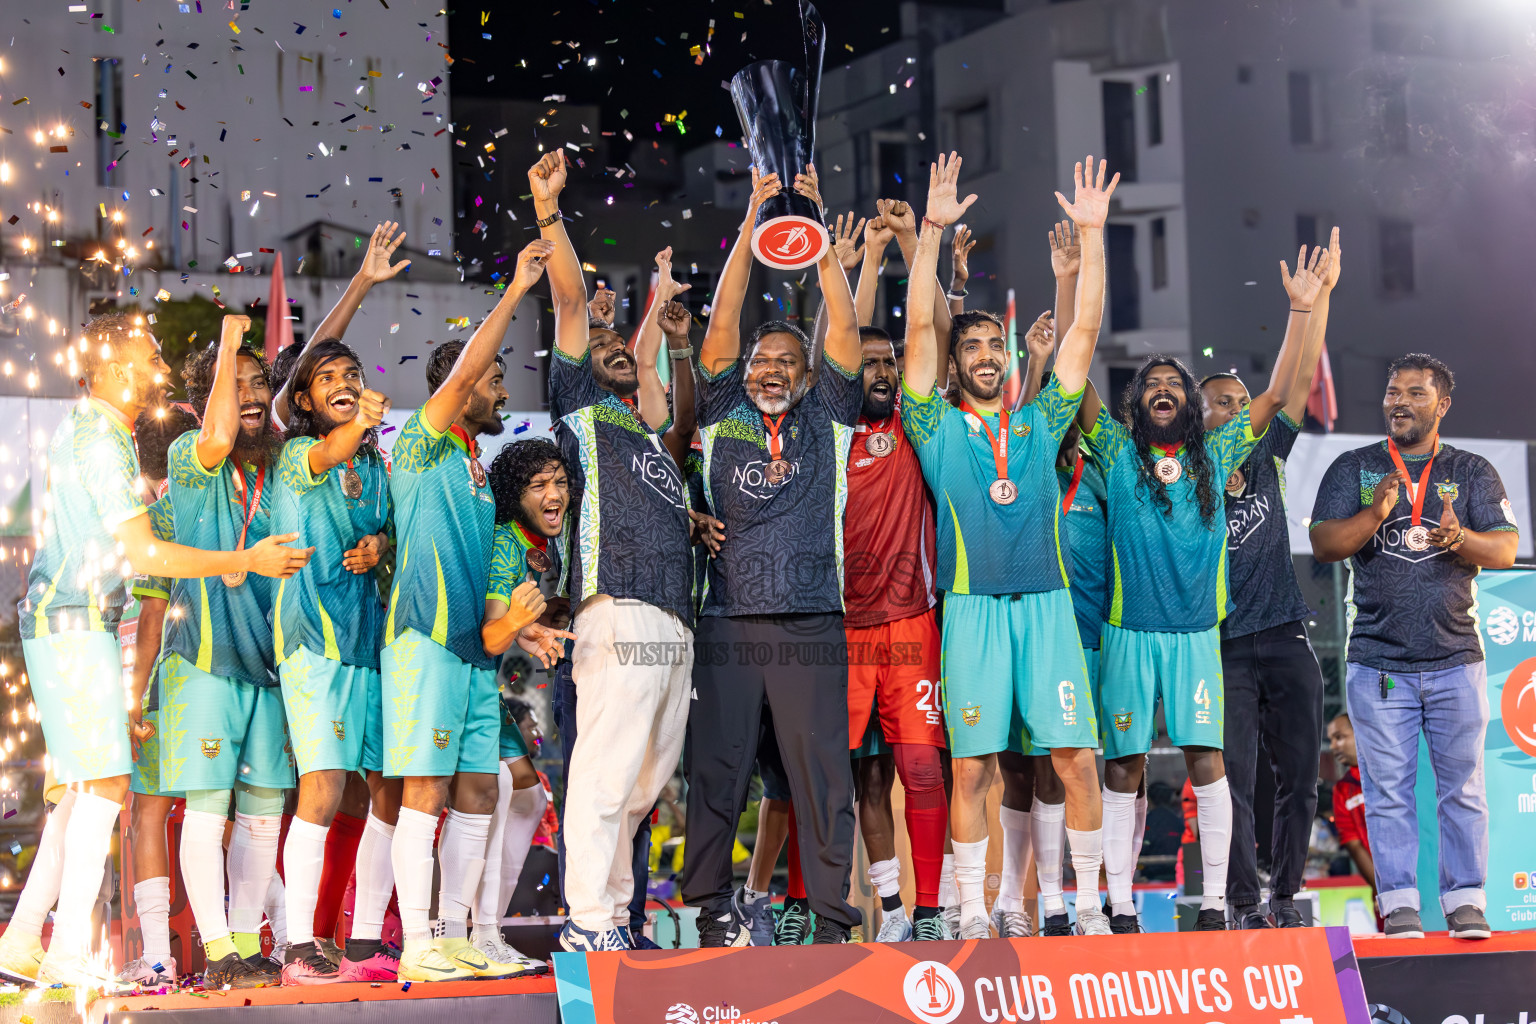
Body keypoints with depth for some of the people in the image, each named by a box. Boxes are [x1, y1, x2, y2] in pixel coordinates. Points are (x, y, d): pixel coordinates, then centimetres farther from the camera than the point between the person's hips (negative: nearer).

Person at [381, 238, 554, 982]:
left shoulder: (479, 469, 22)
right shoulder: (421, 447, -2)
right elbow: (462, 372, -17)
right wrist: (516, 290, -14)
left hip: (475, 646, 8)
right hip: (427, 639, -8)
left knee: (477, 794, 7)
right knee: (426, 795, -9)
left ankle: (454, 938, 12)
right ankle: (418, 948, -7)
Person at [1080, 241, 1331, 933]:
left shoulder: (1216, 454, 11)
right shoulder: (1117, 449, 7)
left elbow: (1276, 395, 10)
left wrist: (1301, 310, 3)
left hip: (1196, 631, 1)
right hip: (1128, 630, -1)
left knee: (1206, 759, -3)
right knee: (1124, 766, 0)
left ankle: (1214, 900, 4)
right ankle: (1120, 904, 5)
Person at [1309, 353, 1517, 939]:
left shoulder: (1472, 473, 9)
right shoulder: (1353, 468, 8)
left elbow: (1505, 550, -2)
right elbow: (1324, 543, -3)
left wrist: (1458, 538, -23)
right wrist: (1374, 515, -22)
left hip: (1456, 658, 1)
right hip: (1377, 663, 0)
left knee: (1462, 786, 2)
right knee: (1388, 790, 1)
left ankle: (1465, 902, 9)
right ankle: (1399, 904, 6)